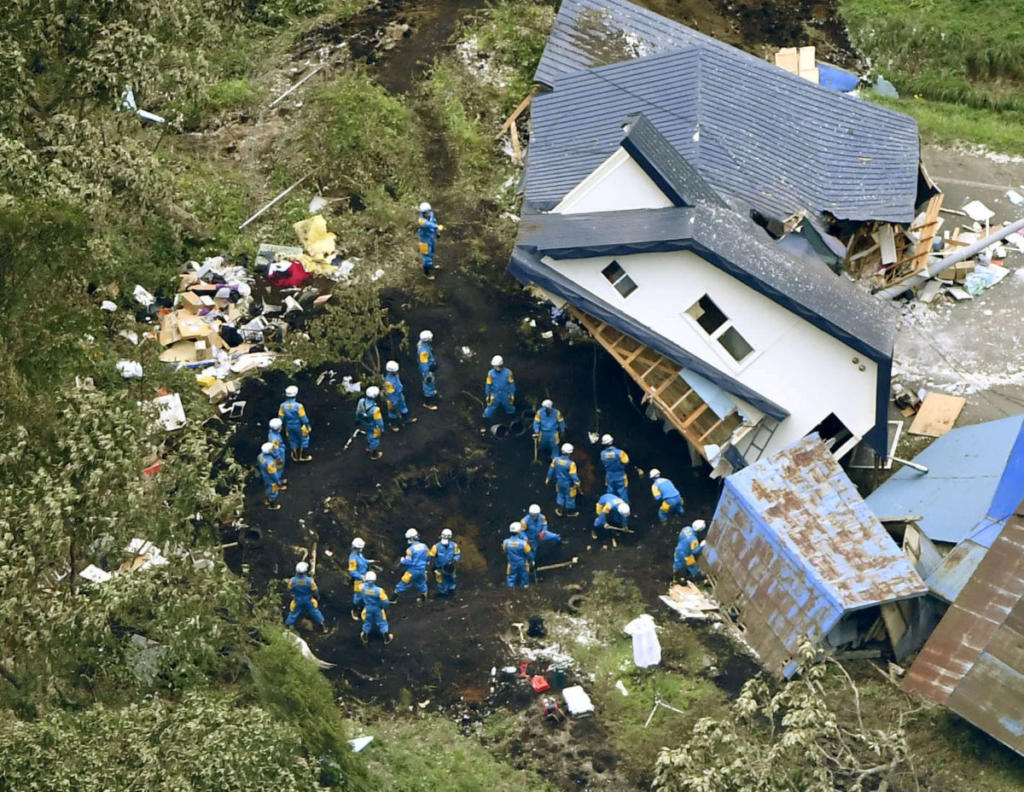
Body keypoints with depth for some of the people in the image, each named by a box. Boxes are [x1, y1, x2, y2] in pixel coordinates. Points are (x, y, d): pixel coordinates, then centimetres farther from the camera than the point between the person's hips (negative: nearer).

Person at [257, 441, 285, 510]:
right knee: (273, 492, 20)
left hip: (265, 476, 7)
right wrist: (278, 482, -14)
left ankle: (268, 501, 57)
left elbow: (259, 465, 1)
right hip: (271, 480, -7)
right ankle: (272, 506, 44)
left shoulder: (260, 456, -19)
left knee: (268, 489, 33)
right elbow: (273, 474, -30)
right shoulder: (269, 462, -43)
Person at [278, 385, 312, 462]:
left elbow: (281, 418, -7)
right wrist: (308, 426, -6)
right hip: (299, 426, -4)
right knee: (304, 439, 20)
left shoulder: (283, 406, -18)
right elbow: (303, 418, -22)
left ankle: (296, 456, 39)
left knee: (293, 440, 24)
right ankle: (303, 456, 30)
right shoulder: (298, 406, -31)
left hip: (289, 426, 4)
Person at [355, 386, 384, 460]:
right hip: (373, 427, -6)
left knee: (369, 435, 35)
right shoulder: (375, 409, -44)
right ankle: (374, 454, 46)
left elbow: (358, 411, -6)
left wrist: (357, 419, 15)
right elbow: (379, 421, -27)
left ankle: (369, 448, 60)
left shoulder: (361, 401, -27)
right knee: (374, 440, 22)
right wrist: (382, 429, -8)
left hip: (365, 424, 6)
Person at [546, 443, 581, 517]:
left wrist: (548, 478, 13)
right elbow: (573, 475, -23)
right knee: (569, 497, 18)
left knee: (560, 495, 27)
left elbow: (551, 470, -2)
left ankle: (560, 511, 39)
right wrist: (577, 483, -7)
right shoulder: (571, 464, -32)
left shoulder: (555, 460, -17)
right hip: (568, 484, -4)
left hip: (559, 482, 4)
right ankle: (570, 512, 37)